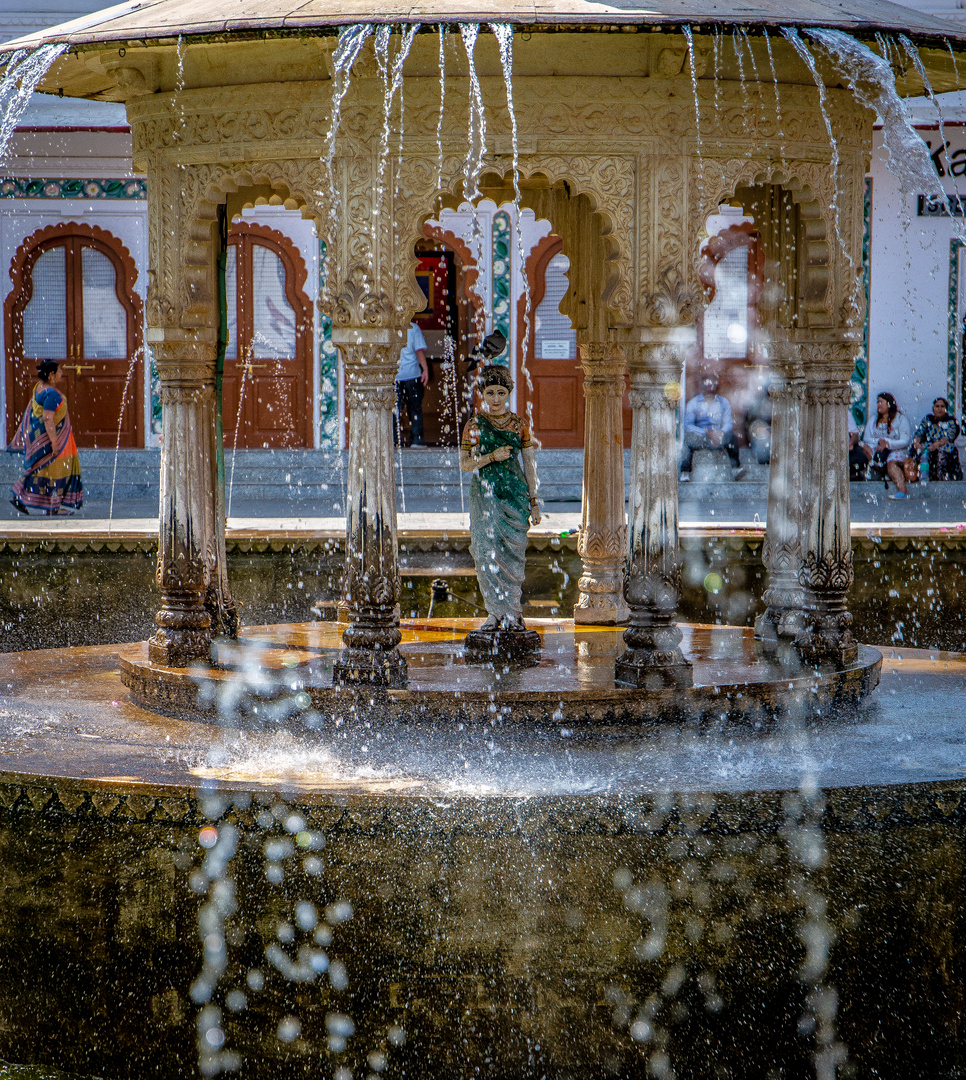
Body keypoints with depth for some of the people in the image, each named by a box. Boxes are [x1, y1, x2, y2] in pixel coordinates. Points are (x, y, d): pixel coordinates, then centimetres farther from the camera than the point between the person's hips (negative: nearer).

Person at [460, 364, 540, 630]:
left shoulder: (519, 424, 6)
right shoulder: (474, 425, 2)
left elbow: (529, 464, 9)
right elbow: (464, 464, 2)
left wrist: (534, 502, 6)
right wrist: (492, 457, -13)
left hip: (515, 492, 1)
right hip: (484, 495, -1)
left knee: (513, 553, -3)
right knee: (488, 551, -6)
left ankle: (512, 614, 6)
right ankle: (496, 612, 2)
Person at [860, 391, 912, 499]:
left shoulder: (901, 418, 3)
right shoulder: (873, 419, 18)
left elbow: (905, 441, -8)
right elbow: (866, 438, 7)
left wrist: (887, 443, -20)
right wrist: (879, 442, -13)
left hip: (897, 451, -5)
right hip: (878, 450, 5)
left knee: (891, 463, -37)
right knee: (864, 448, -25)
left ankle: (903, 492, -54)